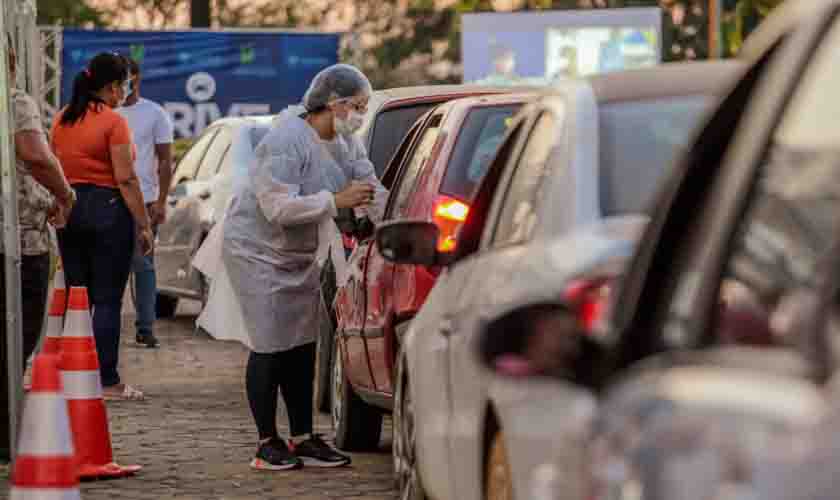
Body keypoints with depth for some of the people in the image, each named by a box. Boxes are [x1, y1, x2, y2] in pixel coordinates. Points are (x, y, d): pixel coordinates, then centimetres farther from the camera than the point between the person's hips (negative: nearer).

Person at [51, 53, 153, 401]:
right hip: (107, 209, -7)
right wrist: (143, 225, -12)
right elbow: (126, 179, -15)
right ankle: (107, 382, -4)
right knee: (107, 300, -3)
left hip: (68, 210, 7)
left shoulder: (63, 120, 9)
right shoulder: (113, 122, -12)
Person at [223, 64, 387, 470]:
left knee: (302, 346, 8)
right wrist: (336, 200, -31)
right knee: (270, 347, -7)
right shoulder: (287, 140, -25)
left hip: (302, 255, 8)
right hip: (258, 250, -8)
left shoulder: (346, 143, 2)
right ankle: (268, 444, 0)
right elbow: (277, 208, -30)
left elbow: (372, 190, 5)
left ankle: (303, 439, 13)